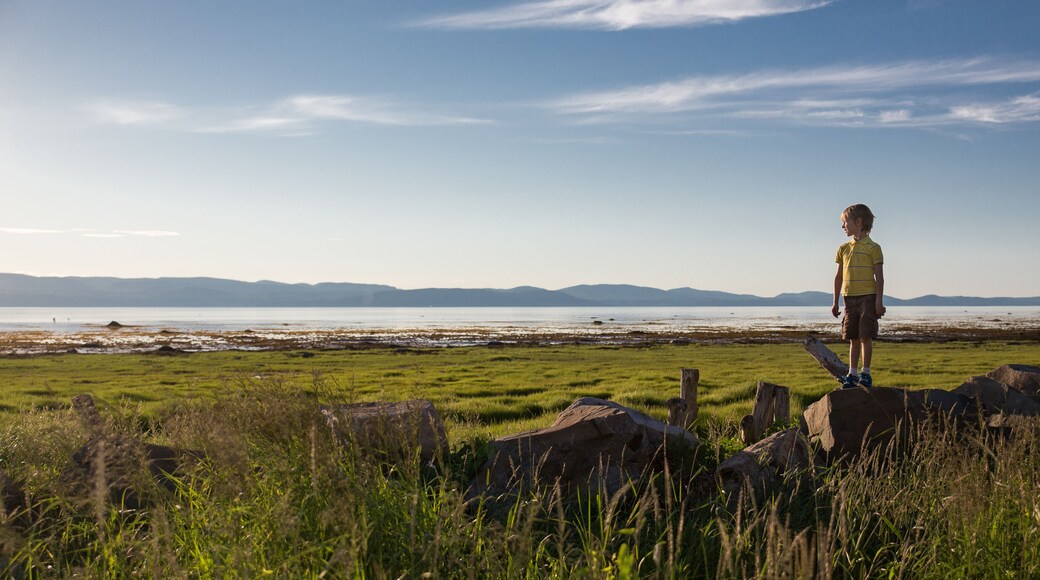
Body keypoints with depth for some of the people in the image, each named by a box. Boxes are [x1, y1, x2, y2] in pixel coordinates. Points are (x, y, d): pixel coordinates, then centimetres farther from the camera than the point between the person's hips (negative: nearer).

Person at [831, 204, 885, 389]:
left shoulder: (873, 247, -3)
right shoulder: (844, 248, 12)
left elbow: (879, 276, -5)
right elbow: (839, 276, 16)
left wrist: (879, 301, -11)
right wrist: (835, 302, 15)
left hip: (868, 297, -5)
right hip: (850, 298, 5)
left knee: (866, 337, -4)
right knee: (853, 338, 8)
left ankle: (865, 373, 3)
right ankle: (852, 374, 11)